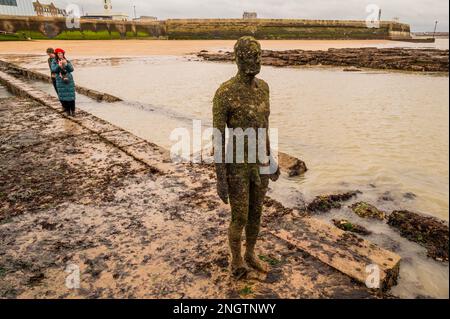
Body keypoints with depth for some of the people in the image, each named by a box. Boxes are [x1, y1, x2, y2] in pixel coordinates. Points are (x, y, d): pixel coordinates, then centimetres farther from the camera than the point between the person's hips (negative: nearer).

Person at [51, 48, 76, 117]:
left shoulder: (67, 61, 5)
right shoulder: (54, 62, 3)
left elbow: (71, 69, -5)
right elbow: (53, 70, -9)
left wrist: (66, 64, -22)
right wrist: (59, 65, -24)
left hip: (69, 81, 0)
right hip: (60, 81, 0)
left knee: (71, 96, -2)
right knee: (63, 96, 0)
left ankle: (73, 111, 5)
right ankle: (67, 111, 10)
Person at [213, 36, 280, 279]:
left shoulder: (262, 88, 2)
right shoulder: (224, 93, -20)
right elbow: (218, 137, -18)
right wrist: (220, 179, -17)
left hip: (258, 165, 6)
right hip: (236, 168, -6)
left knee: (256, 213, 19)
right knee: (239, 219, 7)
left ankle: (250, 255, 44)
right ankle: (236, 259, 37)